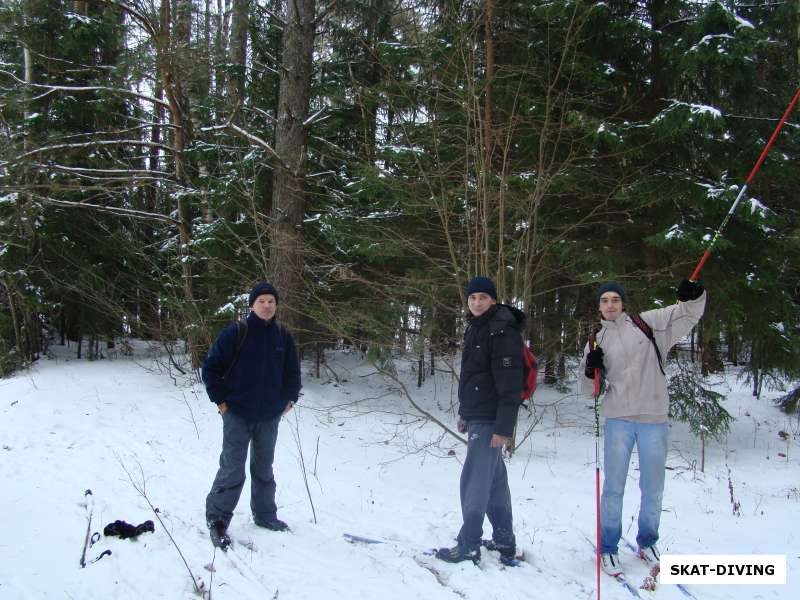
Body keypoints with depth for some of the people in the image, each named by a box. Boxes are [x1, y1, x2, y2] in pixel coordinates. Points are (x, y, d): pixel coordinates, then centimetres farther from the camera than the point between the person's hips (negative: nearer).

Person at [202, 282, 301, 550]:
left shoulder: (283, 336, 3)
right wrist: (220, 400, -6)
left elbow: (293, 371, 17)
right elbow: (211, 367, -5)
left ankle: (265, 514, 29)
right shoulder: (235, 333, -10)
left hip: (270, 417, 4)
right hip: (237, 414, -4)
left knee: (264, 467, 16)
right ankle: (217, 519, 8)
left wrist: (289, 398, 10)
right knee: (232, 469, -5)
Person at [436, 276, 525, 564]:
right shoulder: (475, 329, 15)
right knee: (494, 479, 15)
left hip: (490, 420, -10)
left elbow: (510, 383, -20)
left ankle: (468, 547, 3)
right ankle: (504, 541, 25)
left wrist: (504, 427, -23)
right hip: (477, 417, 10)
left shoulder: (503, 331, -15)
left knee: (474, 481, -6)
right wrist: (465, 414, 25)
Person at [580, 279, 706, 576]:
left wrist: (693, 296, -18)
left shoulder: (648, 323, 3)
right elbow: (590, 388, 12)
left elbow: (689, 314, 3)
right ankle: (608, 547, 16)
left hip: (654, 418, 0)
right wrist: (591, 369, -9)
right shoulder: (597, 341, 8)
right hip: (618, 420, 0)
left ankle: (647, 541, 31)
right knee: (614, 487, 2)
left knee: (653, 488, 11)